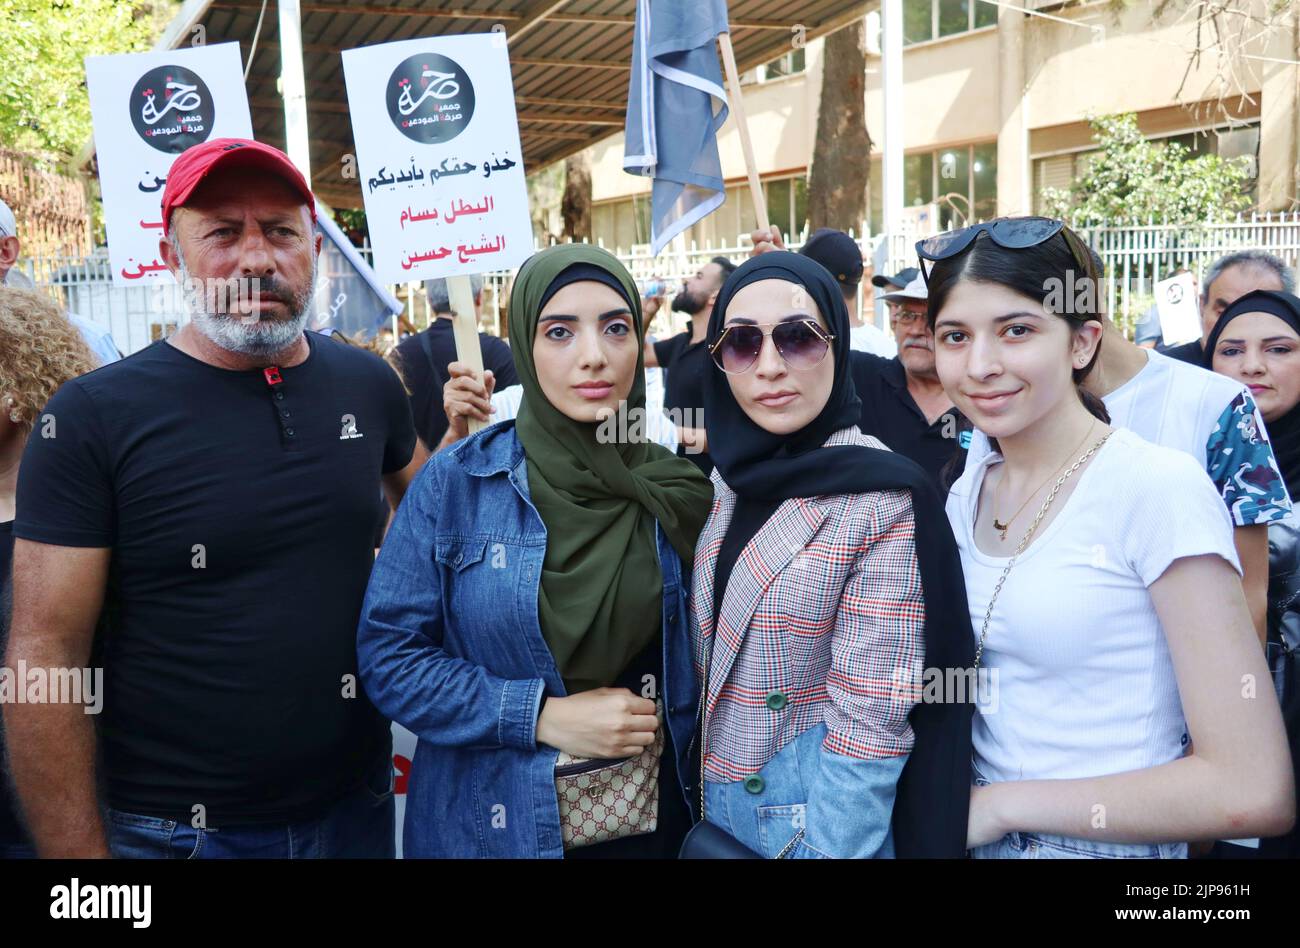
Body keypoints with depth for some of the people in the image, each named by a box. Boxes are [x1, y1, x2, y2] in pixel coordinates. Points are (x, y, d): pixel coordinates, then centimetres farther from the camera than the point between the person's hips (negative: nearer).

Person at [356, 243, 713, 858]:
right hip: (495, 826, -2)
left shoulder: (673, 487, -4)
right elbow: (389, 655, -11)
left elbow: (698, 660, 6)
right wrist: (542, 716, -18)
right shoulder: (455, 482, -11)